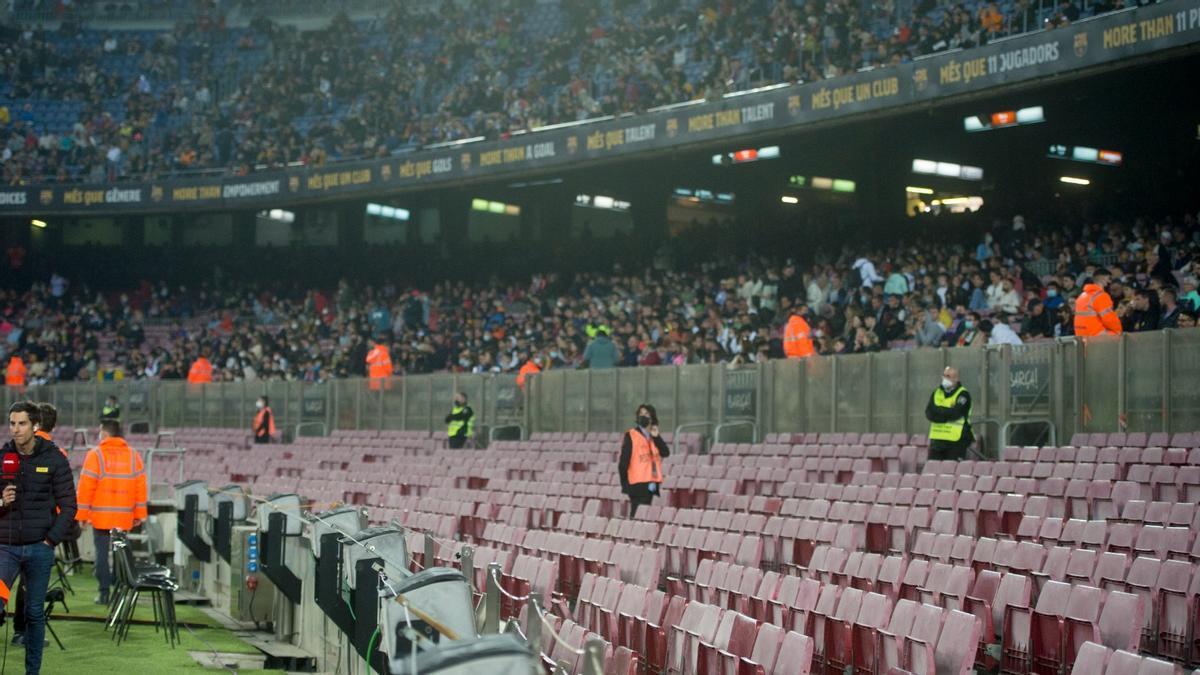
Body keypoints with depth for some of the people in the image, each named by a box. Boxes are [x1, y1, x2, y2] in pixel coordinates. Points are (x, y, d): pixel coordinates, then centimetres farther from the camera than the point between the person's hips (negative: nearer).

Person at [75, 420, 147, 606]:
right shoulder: (133, 455, 6)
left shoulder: (95, 455, -5)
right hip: (124, 517, 3)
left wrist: (82, 514, -1)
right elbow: (140, 486, 4)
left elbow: (86, 487, -7)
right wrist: (139, 514, 9)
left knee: (102, 553, 3)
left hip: (100, 517, -3)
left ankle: (104, 592, 1)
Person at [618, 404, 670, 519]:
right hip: (638, 483, -6)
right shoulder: (631, 436, -5)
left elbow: (665, 453, -1)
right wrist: (625, 485, -12)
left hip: (651, 483, 6)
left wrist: (656, 437, -12)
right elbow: (623, 462, -7)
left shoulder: (655, 437, 13)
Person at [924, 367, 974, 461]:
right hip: (937, 439, 6)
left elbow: (955, 413, -18)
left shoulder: (962, 395, -3)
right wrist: (947, 413, -11)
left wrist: (938, 411, -5)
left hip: (955, 441, -6)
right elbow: (929, 413, 1)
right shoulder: (936, 393, 14)